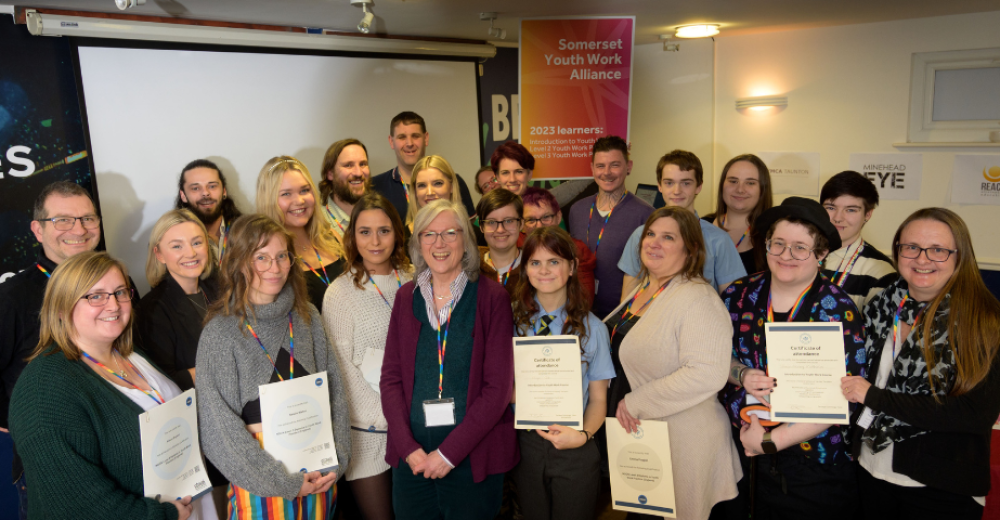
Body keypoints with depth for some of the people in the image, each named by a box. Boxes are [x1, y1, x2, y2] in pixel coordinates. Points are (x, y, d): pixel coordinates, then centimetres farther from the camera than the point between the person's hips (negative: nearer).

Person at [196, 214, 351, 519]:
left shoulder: (306, 317, 2)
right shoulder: (220, 332, -11)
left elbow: (334, 391, 4)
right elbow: (220, 429, -12)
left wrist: (335, 459, -7)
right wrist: (285, 482, -13)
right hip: (260, 476, -4)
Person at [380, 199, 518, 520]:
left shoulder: (492, 298, -6)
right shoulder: (406, 297, 5)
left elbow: (498, 388, -10)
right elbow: (391, 377, 3)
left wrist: (449, 453, -13)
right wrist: (409, 447, -9)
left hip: (473, 459, -3)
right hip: (412, 459, 3)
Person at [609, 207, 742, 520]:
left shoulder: (698, 300, -21)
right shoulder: (644, 289, 7)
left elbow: (707, 374, -31)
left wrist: (636, 403, -24)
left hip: (678, 442, -8)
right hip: (637, 435, 8)